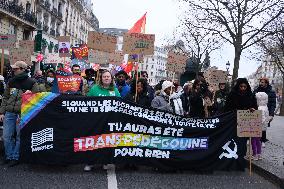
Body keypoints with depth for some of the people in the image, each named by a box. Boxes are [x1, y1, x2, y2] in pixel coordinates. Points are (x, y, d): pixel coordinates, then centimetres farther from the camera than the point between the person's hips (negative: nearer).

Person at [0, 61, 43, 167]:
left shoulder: (31, 82, -2)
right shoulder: (11, 82, 13)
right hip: (9, 113, 5)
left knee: (19, 136, 2)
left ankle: (15, 157, 15)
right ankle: (9, 156, 22)